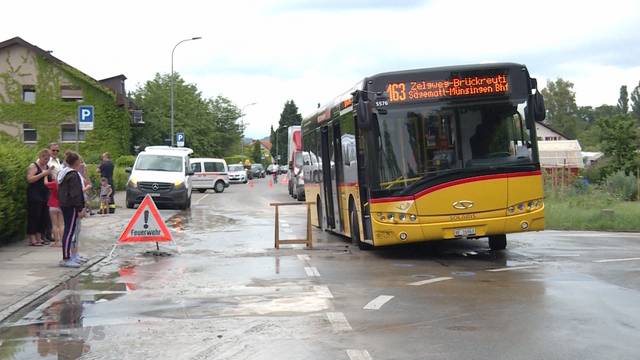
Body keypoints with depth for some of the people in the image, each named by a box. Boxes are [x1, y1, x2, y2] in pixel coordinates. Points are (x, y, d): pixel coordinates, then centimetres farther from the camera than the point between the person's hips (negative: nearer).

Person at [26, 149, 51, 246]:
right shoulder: (33, 166, -5)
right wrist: (42, 174, -21)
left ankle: (38, 238, 14)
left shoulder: (46, 167, 17)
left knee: (43, 217, 7)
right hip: (34, 195, -8)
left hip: (44, 195, 8)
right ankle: (32, 239, -4)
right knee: (34, 217, -7)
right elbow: (30, 179, -18)